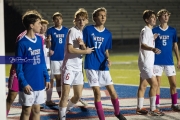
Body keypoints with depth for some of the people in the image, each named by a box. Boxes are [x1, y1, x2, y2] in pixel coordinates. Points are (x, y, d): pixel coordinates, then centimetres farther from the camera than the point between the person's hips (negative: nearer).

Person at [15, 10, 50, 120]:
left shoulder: (39, 39, 6)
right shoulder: (22, 43, -14)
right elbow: (18, 65, -12)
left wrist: (47, 78, 10)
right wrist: (24, 83, -18)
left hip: (39, 82, 6)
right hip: (28, 84, -6)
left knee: (36, 110, 13)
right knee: (27, 111, 4)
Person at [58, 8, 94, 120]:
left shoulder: (84, 32, 12)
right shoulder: (72, 31, -10)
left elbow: (86, 50, 7)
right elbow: (70, 49, -18)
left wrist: (82, 44, -13)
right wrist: (85, 51, -11)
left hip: (78, 68, 7)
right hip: (69, 67, -7)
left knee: (78, 96, 10)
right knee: (65, 95, -8)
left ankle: (66, 110, 30)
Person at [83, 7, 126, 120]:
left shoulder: (108, 34, 6)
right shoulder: (88, 30, -4)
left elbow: (106, 51, 13)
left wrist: (108, 59, -6)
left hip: (103, 66, 3)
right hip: (91, 66, -3)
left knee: (112, 91, 1)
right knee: (97, 93, -3)